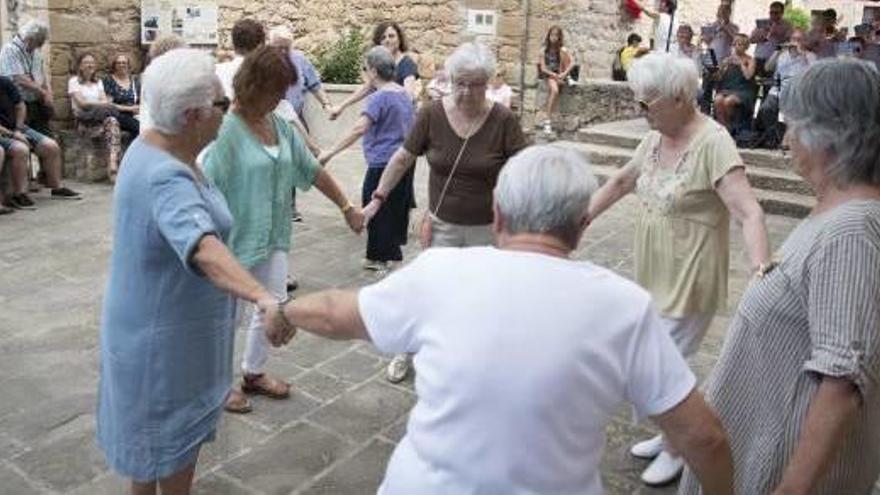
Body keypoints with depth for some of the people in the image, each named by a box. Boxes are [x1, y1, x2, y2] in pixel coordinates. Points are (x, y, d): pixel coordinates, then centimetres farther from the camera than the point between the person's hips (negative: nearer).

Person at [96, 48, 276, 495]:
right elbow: (202, 247, -51)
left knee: (152, 425, 26)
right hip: (167, 330, -10)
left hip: (153, 318, 10)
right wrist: (263, 297, -65)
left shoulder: (152, 145, 0)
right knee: (174, 432, 11)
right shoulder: (167, 178, -33)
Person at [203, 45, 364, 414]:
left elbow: (311, 169, 10)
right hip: (237, 238, -7)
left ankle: (253, 372, 38)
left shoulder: (278, 124, 3)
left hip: (273, 235, 7)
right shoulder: (227, 128, -18)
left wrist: (346, 207, 13)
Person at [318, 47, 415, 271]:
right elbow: (413, 124, 21)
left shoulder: (378, 98, -16)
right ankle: (393, 253, 27)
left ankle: (380, 257, 13)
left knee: (375, 208, 4)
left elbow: (359, 128, -28)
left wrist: (330, 152, -31)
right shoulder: (403, 93, 9)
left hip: (382, 163, -8)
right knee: (396, 206, 17)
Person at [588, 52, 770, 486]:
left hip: (689, 281, -7)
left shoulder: (712, 143, -21)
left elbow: (749, 212, -30)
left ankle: (677, 449, 26)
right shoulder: (656, 138, 2)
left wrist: (762, 270, -44)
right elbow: (622, 181, 17)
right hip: (654, 275, 7)